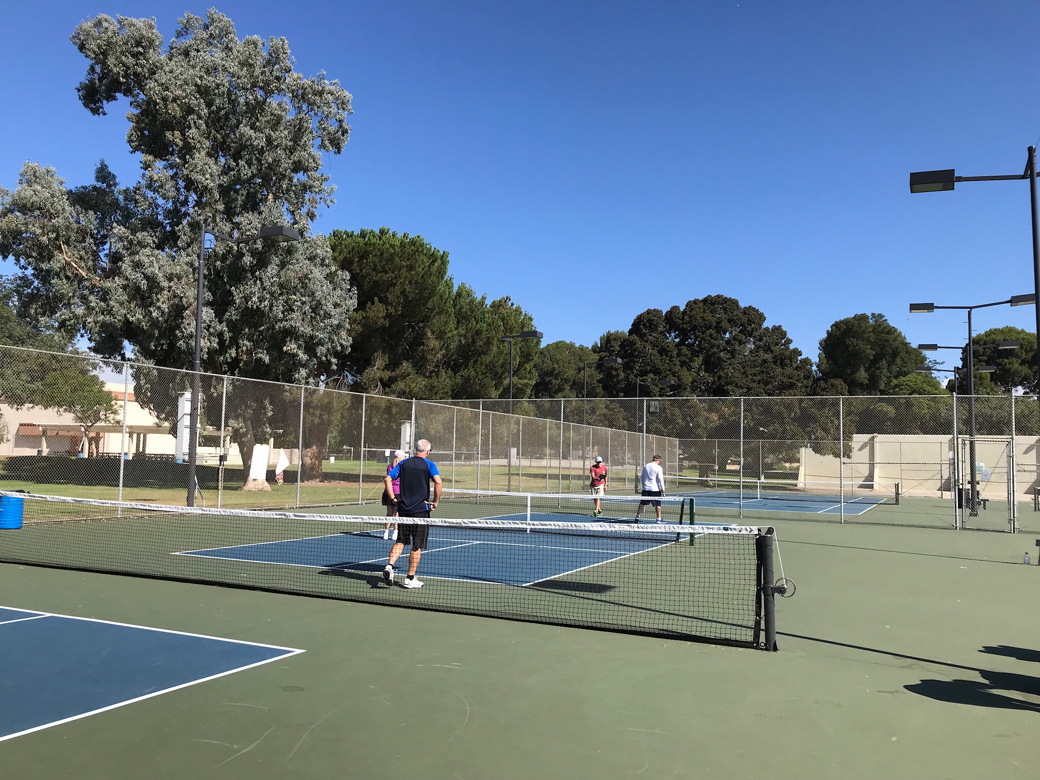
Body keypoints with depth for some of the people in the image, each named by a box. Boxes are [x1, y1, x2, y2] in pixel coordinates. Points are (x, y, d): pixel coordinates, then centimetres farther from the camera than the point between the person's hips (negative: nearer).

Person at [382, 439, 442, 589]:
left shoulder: (404, 463, 8)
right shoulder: (429, 465, -4)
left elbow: (387, 479, 3)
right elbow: (438, 482, -21)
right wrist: (436, 501, -11)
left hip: (403, 509, 4)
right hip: (421, 509, -4)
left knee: (400, 541, 16)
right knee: (417, 545, 5)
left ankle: (389, 566, -6)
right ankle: (410, 579, 9)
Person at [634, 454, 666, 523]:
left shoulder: (645, 466, 9)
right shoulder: (658, 468, -8)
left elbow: (642, 477, 16)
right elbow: (660, 479, -12)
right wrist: (662, 488, -7)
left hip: (645, 488, 4)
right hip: (655, 489, -4)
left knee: (642, 503, 11)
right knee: (657, 504, 4)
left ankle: (637, 516, 9)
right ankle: (659, 519, 5)